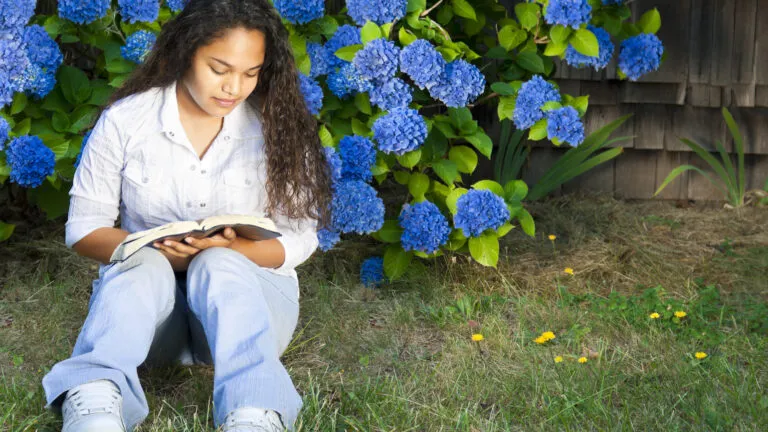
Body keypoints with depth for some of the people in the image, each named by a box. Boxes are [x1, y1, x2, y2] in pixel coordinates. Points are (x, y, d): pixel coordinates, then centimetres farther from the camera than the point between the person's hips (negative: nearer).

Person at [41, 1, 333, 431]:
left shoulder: (277, 125, -5)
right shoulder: (124, 120, -6)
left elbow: (300, 238, -4)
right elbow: (85, 225, -2)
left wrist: (229, 249, -24)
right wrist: (153, 250, -23)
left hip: (245, 284, 0)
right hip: (144, 285, 0)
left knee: (217, 265, -34)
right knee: (144, 266, -34)